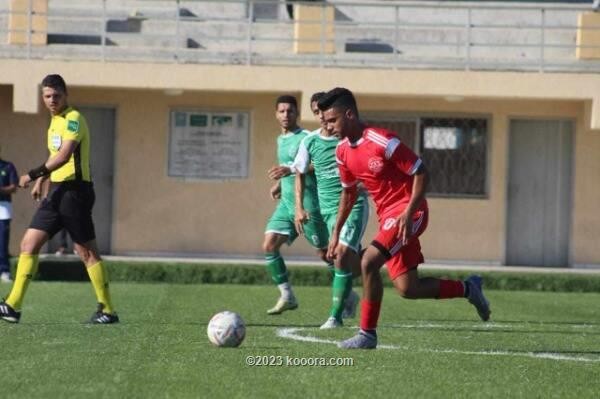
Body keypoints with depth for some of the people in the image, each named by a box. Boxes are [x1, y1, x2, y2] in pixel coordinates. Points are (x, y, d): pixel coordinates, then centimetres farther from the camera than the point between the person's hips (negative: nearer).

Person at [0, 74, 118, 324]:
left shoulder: (73, 119, -12)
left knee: (87, 252, -4)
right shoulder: (55, 121, 17)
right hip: (57, 191, 9)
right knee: (29, 244, 1)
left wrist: (34, 174, -24)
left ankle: (107, 310, 3)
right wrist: (41, 180, 28)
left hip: (74, 190, -9)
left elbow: (63, 156, -23)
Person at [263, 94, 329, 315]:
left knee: (324, 252, 0)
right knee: (269, 246, -5)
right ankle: (287, 296, 2)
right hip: (286, 202, 8)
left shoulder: (305, 138, -11)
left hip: (307, 203, -8)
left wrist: (290, 170, -29)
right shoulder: (281, 139, 16)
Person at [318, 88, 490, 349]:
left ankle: (367, 334, -13)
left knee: (369, 262, -24)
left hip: (408, 213, -8)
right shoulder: (343, 151, 5)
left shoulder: (381, 141, -20)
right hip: (387, 217, 8)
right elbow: (348, 192, 19)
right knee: (408, 289, 4)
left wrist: (408, 214, -23)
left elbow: (421, 173, -16)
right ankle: (467, 289, 25)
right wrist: (336, 233, 14)